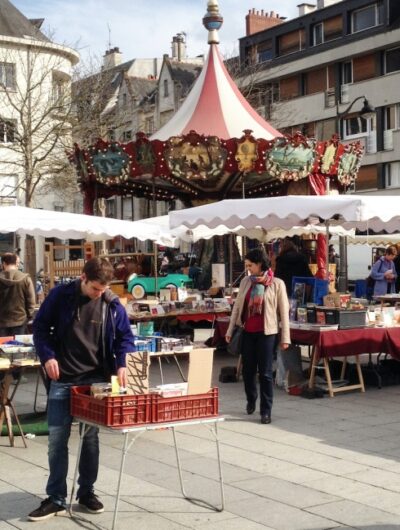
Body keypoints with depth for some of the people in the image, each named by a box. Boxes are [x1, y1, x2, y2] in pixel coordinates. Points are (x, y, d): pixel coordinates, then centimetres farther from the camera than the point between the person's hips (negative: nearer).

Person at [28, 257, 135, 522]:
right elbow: (40, 327, 2)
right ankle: (56, 498, 10)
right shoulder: (60, 296, -7)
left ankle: (87, 491, 25)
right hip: (62, 380, -1)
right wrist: (47, 356, -12)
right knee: (57, 439, 0)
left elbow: (125, 336, 5)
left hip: (96, 380, 1)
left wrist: (122, 363, -12)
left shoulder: (112, 304, -3)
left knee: (91, 438, 10)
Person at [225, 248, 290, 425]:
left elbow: (284, 311, -4)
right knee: (248, 370, 12)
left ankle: (266, 411, 5)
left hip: (267, 333, -4)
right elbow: (237, 306, 11)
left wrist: (285, 337, -7)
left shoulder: (277, 284, -5)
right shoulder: (245, 282, 6)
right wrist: (230, 330, 8)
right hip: (247, 332, 4)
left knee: (265, 373, -3)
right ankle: (251, 401, 36)